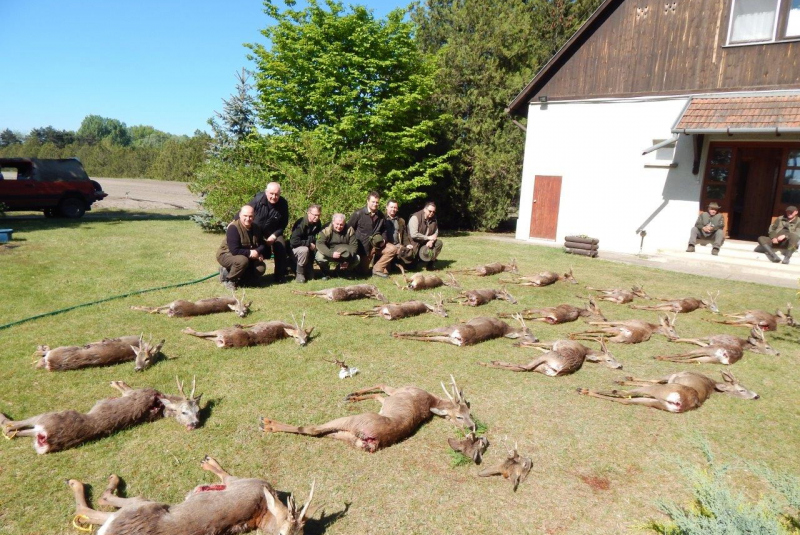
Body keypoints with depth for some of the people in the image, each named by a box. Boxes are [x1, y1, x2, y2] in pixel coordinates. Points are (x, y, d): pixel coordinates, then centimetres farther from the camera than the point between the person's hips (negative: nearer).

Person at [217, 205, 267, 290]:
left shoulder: (256, 228, -2)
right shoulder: (233, 228, -26)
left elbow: (262, 245, 3)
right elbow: (234, 250, -32)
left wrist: (257, 252, -20)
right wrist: (249, 253, -24)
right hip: (227, 255, -7)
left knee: (261, 267, -14)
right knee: (242, 260, -39)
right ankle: (228, 279, -11)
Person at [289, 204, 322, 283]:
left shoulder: (317, 224, -3)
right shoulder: (300, 223, -23)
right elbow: (293, 241, -31)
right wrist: (309, 244, -25)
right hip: (295, 249, -6)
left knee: (310, 277, -3)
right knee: (304, 250, -40)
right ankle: (299, 274, -24)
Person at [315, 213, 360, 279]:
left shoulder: (349, 230, -11)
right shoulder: (326, 230, -19)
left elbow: (354, 245, -14)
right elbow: (319, 244, -28)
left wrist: (348, 260, -28)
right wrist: (331, 253, -44)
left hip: (345, 256, 2)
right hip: (329, 255, -2)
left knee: (356, 258, -20)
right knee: (319, 257, -31)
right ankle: (326, 273, 2)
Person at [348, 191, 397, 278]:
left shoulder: (380, 215, 4)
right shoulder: (358, 214, -8)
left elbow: (383, 230, 19)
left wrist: (383, 240, -2)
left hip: (377, 244, 4)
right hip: (363, 246, -4)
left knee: (392, 249, -19)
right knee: (364, 270, -1)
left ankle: (377, 269, -14)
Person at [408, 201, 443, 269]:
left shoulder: (433, 218, 3)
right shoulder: (415, 217, -20)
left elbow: (436, 232, 4)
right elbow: (414, 235, -29)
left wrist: (431, 240, -18)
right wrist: (428, 237, -23)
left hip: (427, 242, 7)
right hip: (415, 243, -7)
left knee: (439, 243, -14)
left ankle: (431, 262, 0)